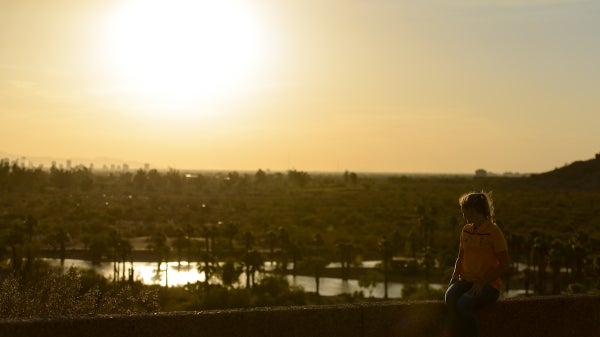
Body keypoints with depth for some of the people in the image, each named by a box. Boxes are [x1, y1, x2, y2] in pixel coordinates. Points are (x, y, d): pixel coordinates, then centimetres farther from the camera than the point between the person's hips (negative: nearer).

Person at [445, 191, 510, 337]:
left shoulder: (493, 231, -7)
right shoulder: (466, 230, 12)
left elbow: (504, 266, -8)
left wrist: (482, 282, -16)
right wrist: (455, 276, 5)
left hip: (488, 285, -5)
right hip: (466, 281, 5)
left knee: (463, 303, -34)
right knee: (450, 297, -30)